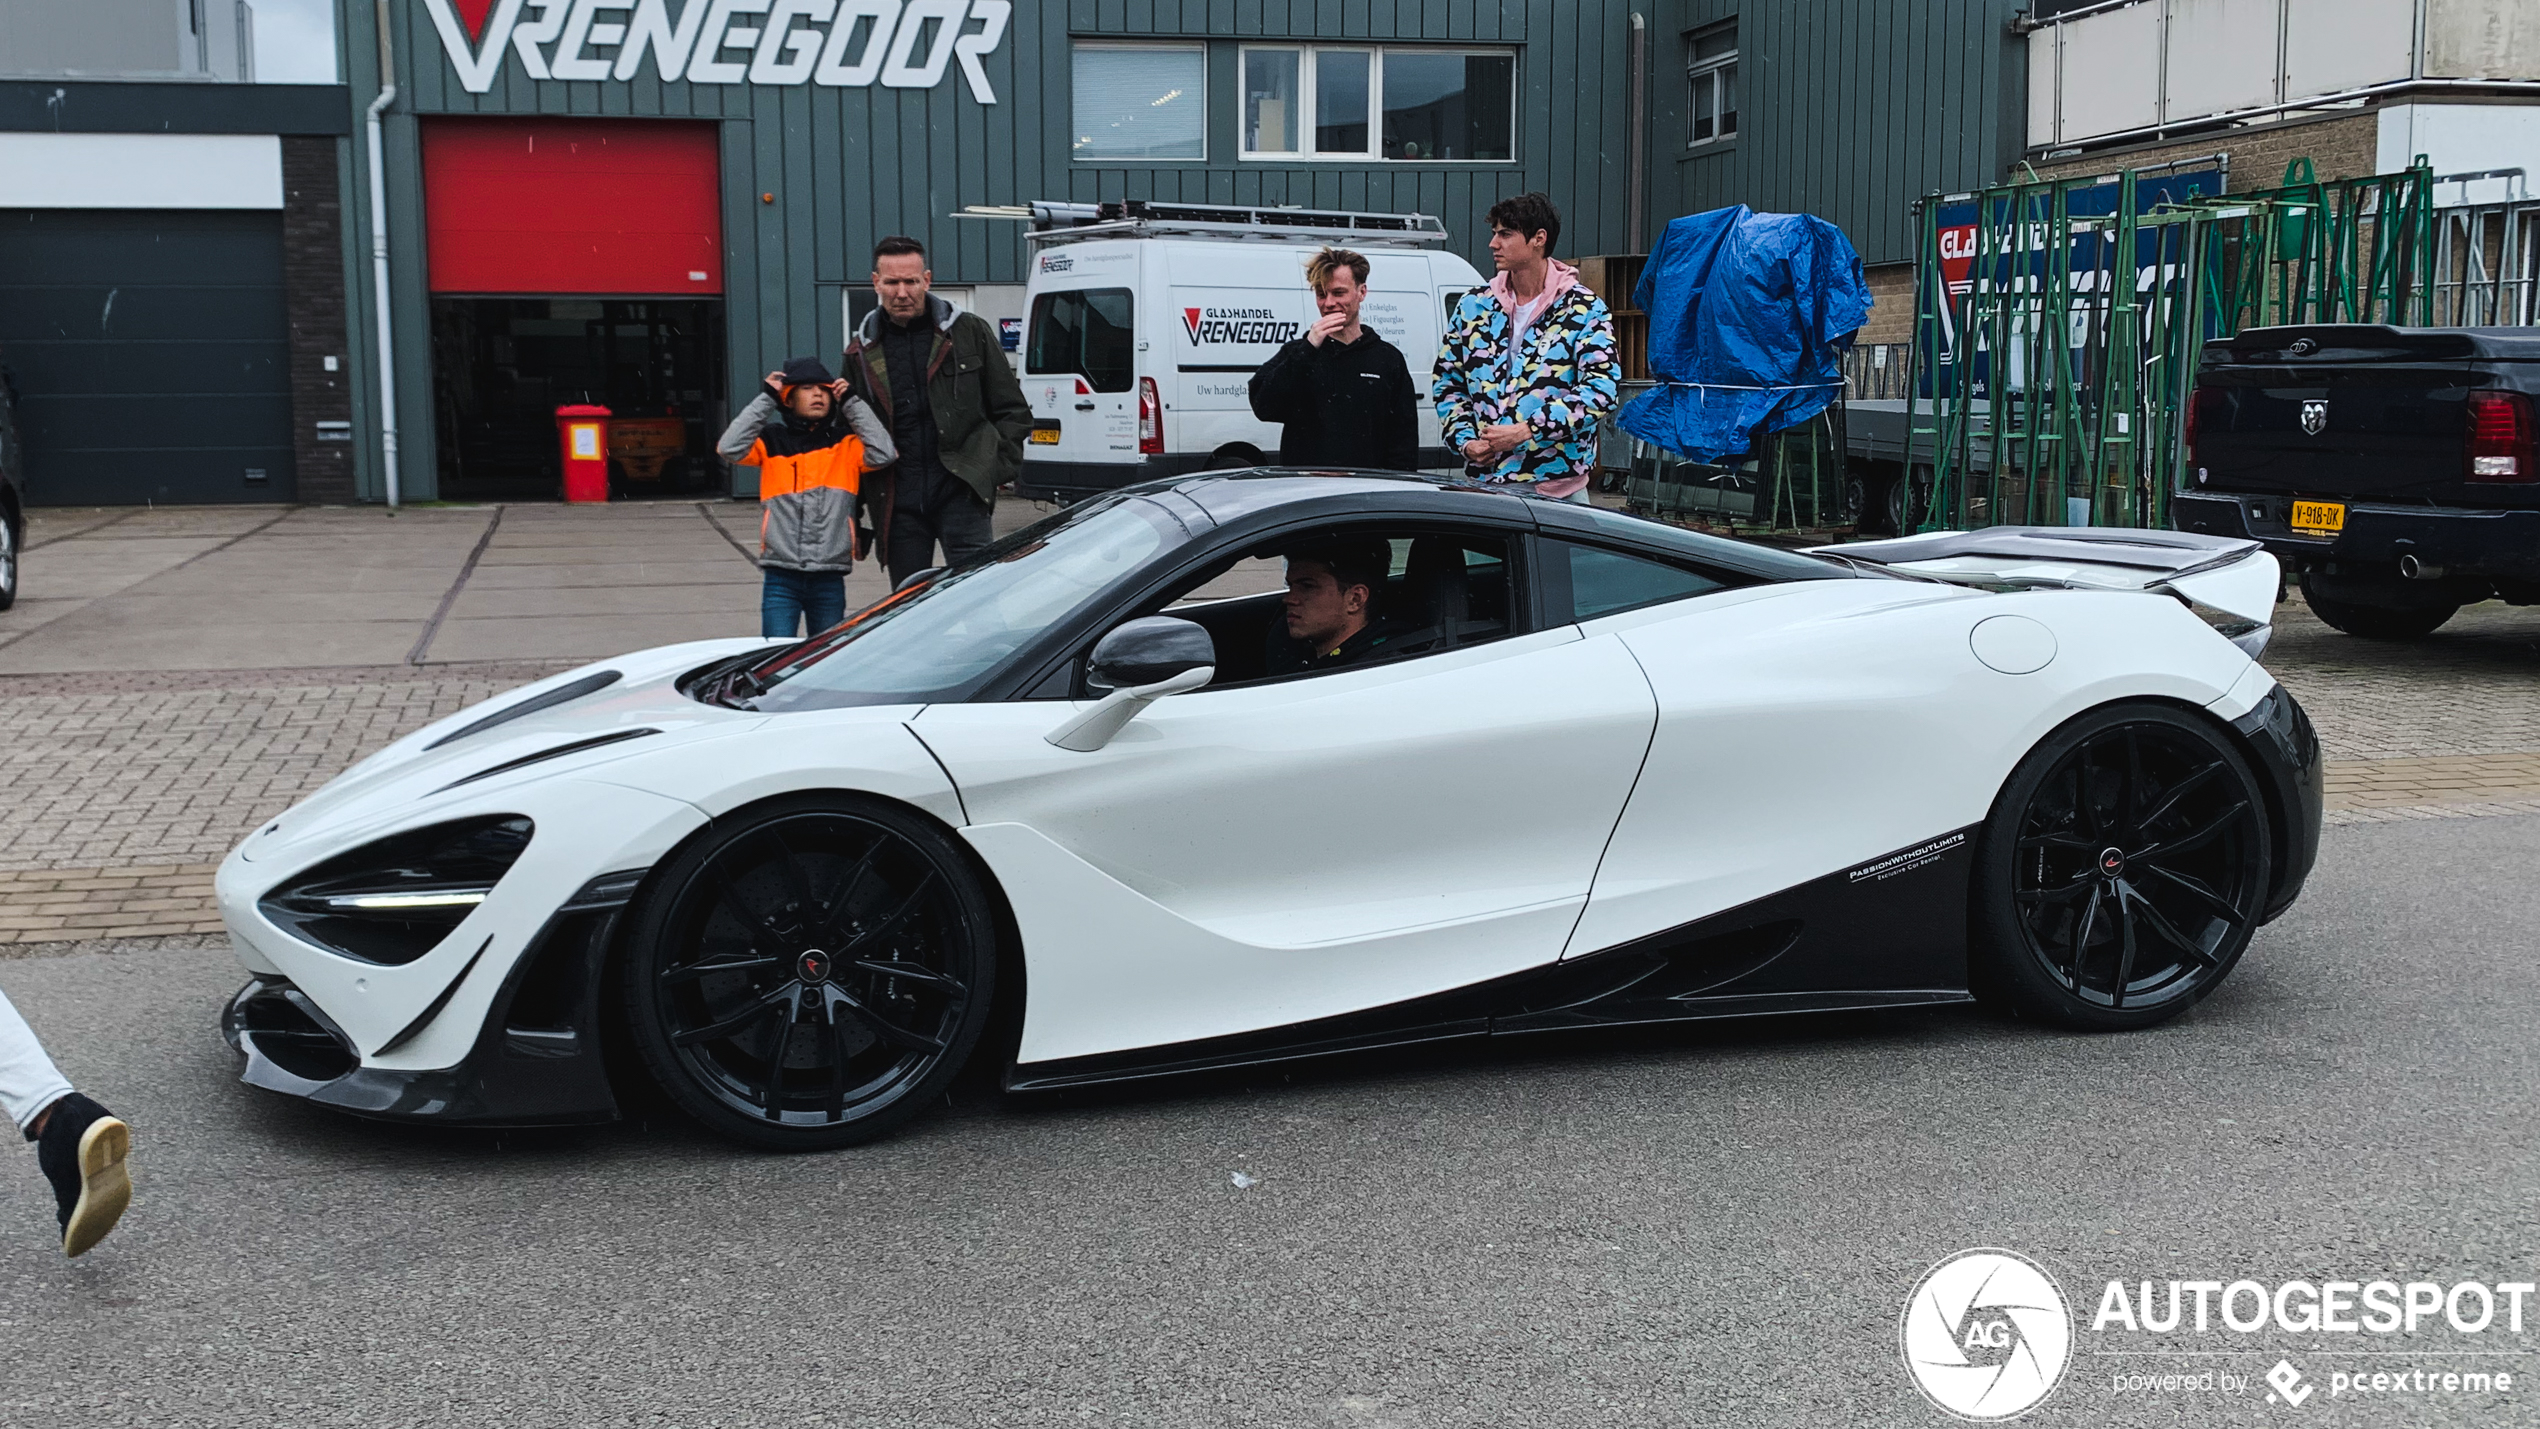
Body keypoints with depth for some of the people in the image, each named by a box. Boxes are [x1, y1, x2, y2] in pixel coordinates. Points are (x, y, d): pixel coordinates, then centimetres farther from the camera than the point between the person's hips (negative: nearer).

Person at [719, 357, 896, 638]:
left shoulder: (844, 443, 8)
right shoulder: (772, 441, 6)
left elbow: (882, 454, -7)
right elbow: (730, 448, -8)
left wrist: (850, 403, -2)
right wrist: (766, 399, -5)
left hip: (829, 581, 1)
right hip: (780, 578, -1)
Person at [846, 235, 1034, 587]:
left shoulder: (969, 332, 4)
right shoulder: (862, 352, 11)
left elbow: (1013, 411, 8)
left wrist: (997, 468, -3)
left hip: (960, 492, -3)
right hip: (898, 503, 3)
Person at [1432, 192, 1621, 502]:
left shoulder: (1585, 310, -2)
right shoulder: (1474, 307, 12)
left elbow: (1600, 390, -12)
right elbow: (1447, 382, 16)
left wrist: (1528, 430, -20)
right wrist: (1464, 440, -2)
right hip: (1484, 481, 3)